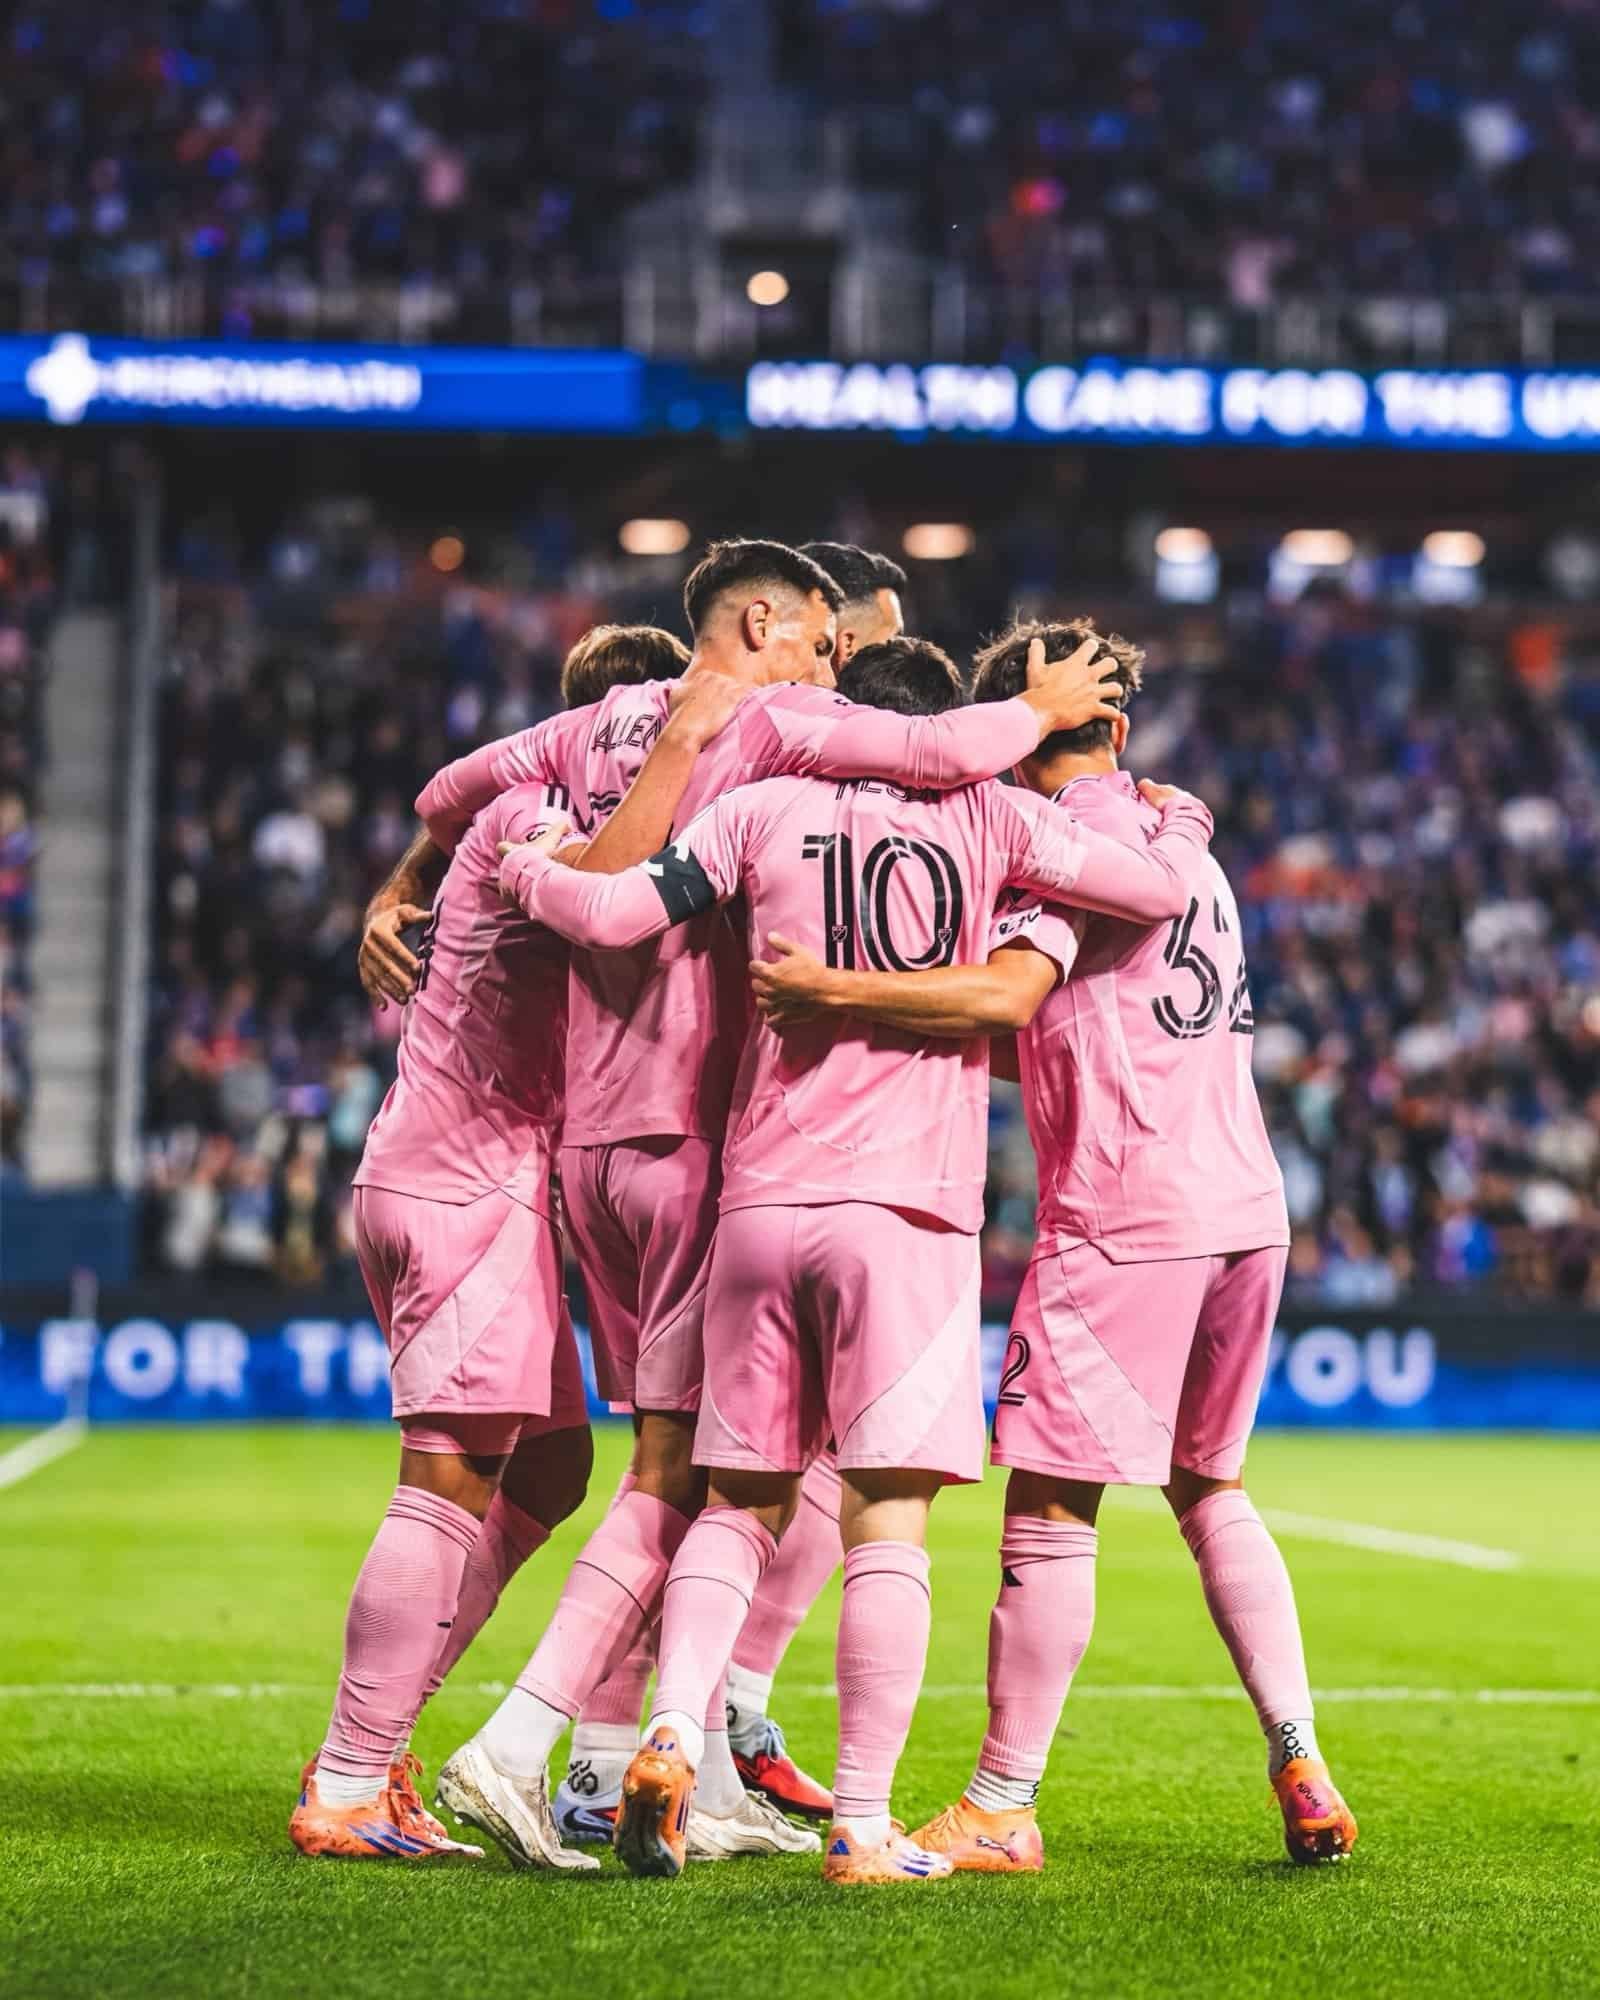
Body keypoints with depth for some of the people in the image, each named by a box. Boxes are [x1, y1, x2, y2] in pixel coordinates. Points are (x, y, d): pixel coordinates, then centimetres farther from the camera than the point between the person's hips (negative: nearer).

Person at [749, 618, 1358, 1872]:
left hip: (1125, 1215, -8)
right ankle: (1301, 1767, 11)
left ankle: (1001, 1809, 0)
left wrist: (830, 990, -21)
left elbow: (1008, 993, -21)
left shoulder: (1071, 836, -5)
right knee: (1208, 1486, 20)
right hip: (1247, 1207, 8)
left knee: (1049, 1503, -3)